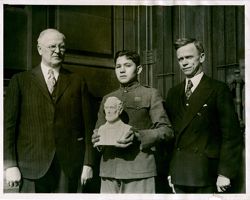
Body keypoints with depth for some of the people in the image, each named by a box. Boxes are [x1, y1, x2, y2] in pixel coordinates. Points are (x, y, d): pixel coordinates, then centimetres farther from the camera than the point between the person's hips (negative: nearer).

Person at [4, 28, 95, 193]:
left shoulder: (78, 82, 10)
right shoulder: (20, 81, 7)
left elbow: (87, 126, 9)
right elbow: (8, 124, 2)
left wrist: (88, 163, 3)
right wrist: (10, 165, -6)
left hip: (69, 165, 1)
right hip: (32, 166, -1)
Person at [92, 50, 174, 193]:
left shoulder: (151, 94, 8)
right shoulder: (107, 98, 21)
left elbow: (167, 131, 0)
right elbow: (99, 130, 24)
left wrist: (137, 137, -16)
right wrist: (97, 139, 0)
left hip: (139, 169, -3)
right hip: (109, 169, 4)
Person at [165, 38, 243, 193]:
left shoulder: (218, 90, -3)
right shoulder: (173, 93, 13)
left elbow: (231, 135, -7)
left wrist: (225, 173, -13)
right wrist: (168, 170, 6)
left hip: (206, 176, -4)